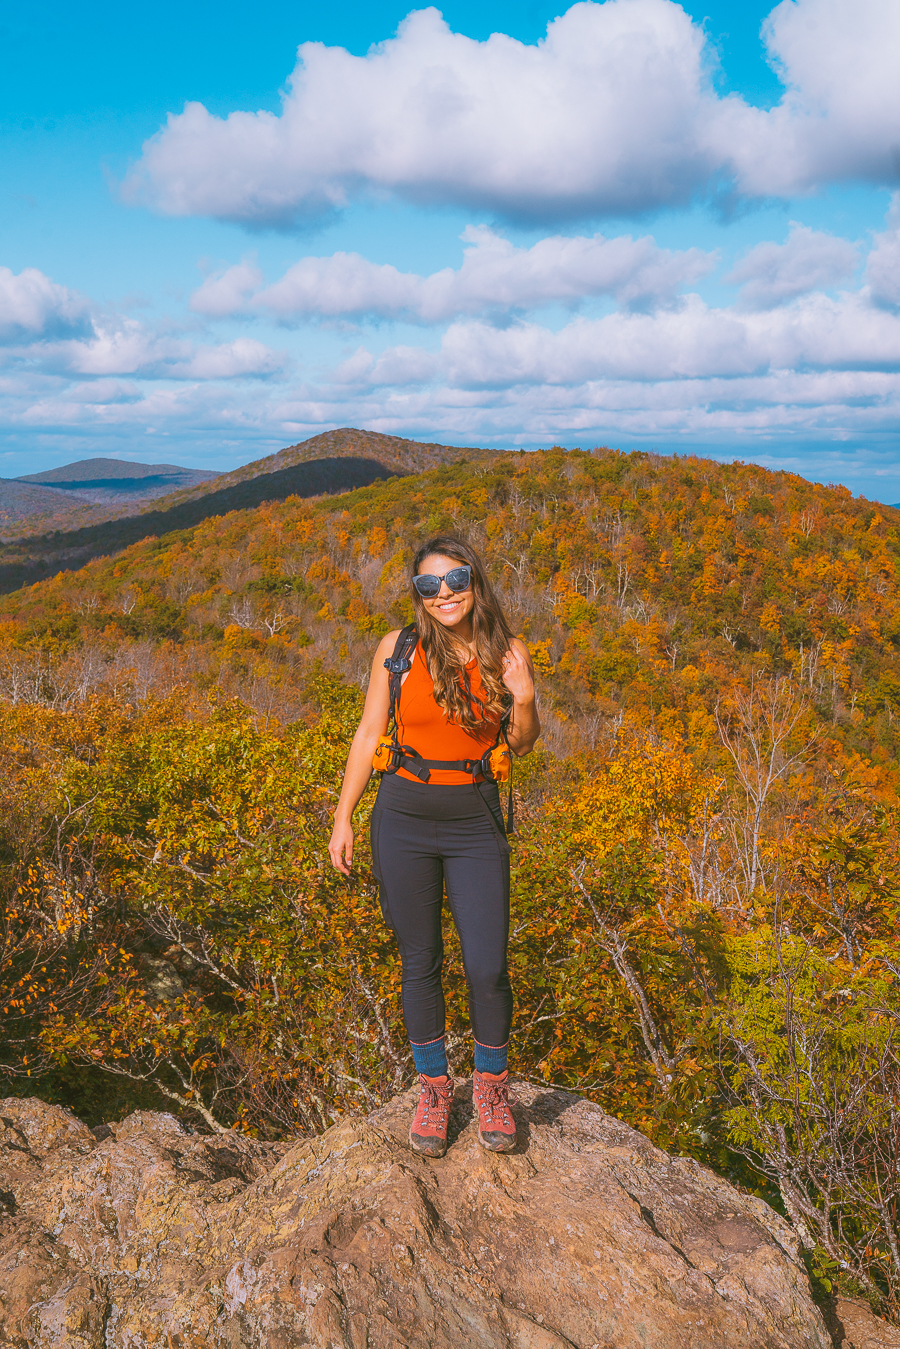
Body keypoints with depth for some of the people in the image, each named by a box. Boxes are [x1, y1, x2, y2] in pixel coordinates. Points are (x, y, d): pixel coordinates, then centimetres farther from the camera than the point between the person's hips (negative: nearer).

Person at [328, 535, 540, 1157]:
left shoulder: (507, 651, -1)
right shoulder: (398, 648, -3)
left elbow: (522, 743, 7)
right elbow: (369, 734, 3)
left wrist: (524, 698, -14)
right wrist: (343, 819, 3)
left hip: (476, 825, 0)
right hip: (403, 820, 0)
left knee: (488, 970, -1)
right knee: (420, 964, 9)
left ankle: (491, 1083, 26)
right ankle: (434, 1085, 30)